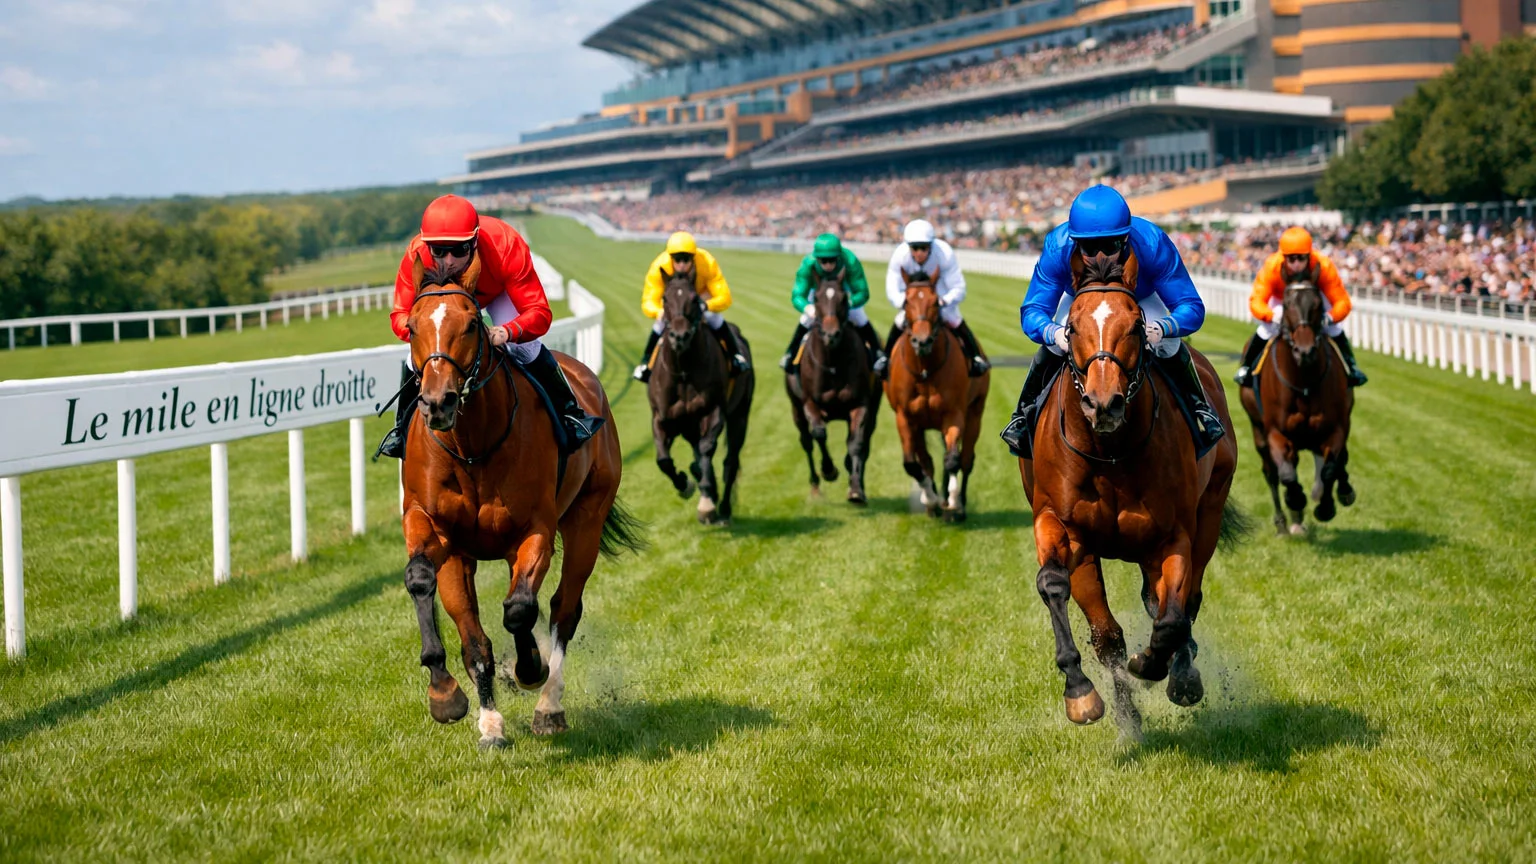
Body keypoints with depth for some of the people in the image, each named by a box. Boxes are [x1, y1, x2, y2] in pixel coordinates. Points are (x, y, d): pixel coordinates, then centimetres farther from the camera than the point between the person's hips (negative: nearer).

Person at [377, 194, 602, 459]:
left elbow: (539, 312, -44)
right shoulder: (416, 255, -39)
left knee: (522, 346, -23)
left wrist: (507, 332, -65)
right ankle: (403, 425, 17)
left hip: (499, 290, -2)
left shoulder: (506, 246, -45)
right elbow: (400, 315, -32)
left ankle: (569, 411, -1)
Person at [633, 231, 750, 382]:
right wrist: (659, 312, -63)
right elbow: (648, 301, -38)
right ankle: (646, 361, 1)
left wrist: (706, 306, -62)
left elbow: (724, 298, -40)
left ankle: (735, 354, -6)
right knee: (662, 323, -22)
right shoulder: (658, 268, -39)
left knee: (712, 316, -27)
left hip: (702, 295, -1)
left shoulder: (708, 263, -40)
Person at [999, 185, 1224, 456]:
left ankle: (1198, 406, 6)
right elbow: (1032, 311, -35)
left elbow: (1191, 307, -38)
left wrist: (1162, 328, -61)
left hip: (1142, 299, 0)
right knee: (1054, 345, -24)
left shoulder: (1153, 244, -42)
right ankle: (1026, 412, 2)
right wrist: (1053, 332, -59)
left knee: (1167, 344, -23)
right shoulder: (1057, 248, -40)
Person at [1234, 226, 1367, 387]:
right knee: (1266, 330, -17)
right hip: (1281, 300, -1)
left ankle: (1350, 366, 17)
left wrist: (1330, 317, -59)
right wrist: (1273, 316, -62)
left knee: (1335, 331, -10)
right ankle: (1247, 366, 9)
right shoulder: (1271, 267, -41)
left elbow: (1342, 302, -37)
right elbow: (1256, 301, -41)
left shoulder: (1324, 266, -40)